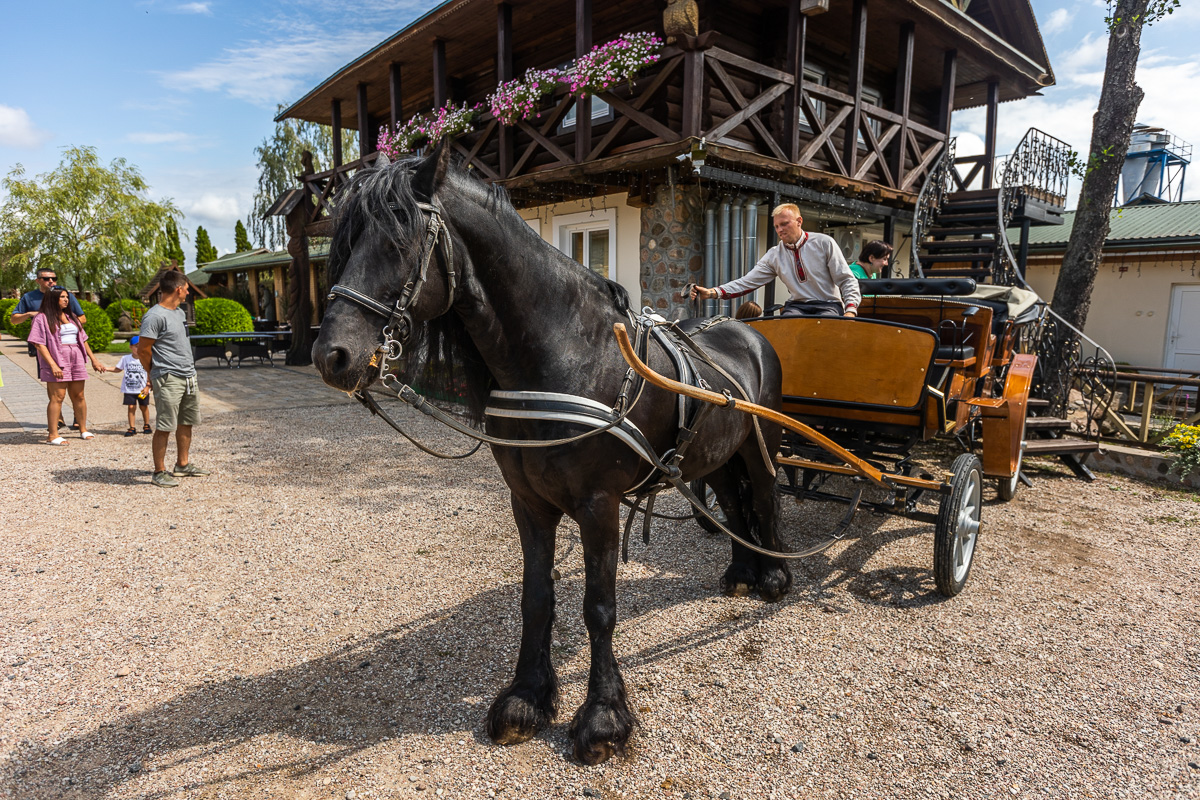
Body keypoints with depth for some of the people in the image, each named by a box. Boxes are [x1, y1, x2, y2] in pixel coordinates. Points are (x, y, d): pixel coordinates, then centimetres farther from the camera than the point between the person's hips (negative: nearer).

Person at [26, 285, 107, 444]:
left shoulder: (72, 317, 18)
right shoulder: (42, 318, -2)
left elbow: (83, 339, 21)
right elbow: (39, 344, -8)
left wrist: (94, 360, 15)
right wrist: (53, 365, -17)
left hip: (77, 360, 6)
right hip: (57, 361, -6)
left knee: (78, 396, 9)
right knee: (57, 397, -9)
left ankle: (83, 430, 18)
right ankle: (52, 435, -5)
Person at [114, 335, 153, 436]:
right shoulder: (125, 359, 3)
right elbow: (118, 369, 15)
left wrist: (148, 386, -8)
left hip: (142, 390, -1)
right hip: (129, 389, 1)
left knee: (144, 407, 8)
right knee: (131, 407, -2)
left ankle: (146, 425, 24)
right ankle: (132, 428, 2)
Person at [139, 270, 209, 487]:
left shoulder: (179, 312, 15)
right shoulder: (155, 316, -14)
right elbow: (143, 350, -12)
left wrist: (189, 370, 17)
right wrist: (156, 375, 0)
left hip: (189, 377, 9)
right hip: (168, 379, -9)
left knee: (186, 423, 15)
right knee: (164, 427, -3)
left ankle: (183, 465, 27)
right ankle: (159, 472, 5)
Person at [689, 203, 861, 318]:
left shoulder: (824, 243, 1)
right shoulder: (774, 255, 8)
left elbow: (847, 280, 1)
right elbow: (747, 282, 1)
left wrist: (850, 311, -17)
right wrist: (712, 293, -14)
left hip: (828, 306, -2)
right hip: (797, 306, 2)